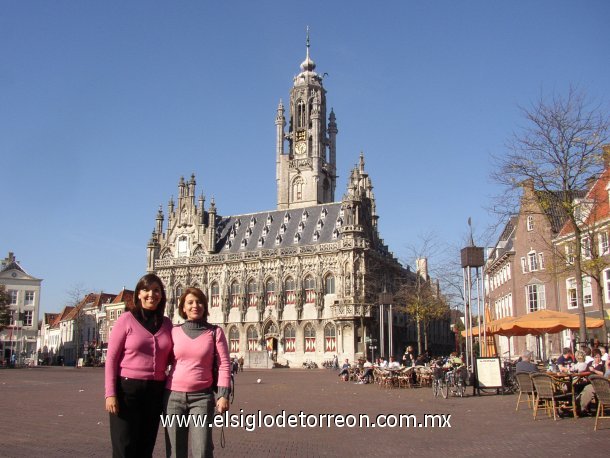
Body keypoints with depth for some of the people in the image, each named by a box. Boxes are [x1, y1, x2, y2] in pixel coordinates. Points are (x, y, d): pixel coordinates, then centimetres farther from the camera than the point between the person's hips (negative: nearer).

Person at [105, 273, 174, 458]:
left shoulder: (166, 323, 8)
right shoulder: (127, 319, -3)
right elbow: (111, 358, -5)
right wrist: (110, 393, -12)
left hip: (156, 391, 4)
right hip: (127, 389, -4)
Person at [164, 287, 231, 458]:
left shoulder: (215, 332, 1)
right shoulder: (174, 332, 5)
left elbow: (224, 365, -2)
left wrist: (224, 395, -10)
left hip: (202, 397, -2)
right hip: (173, 396, 2)